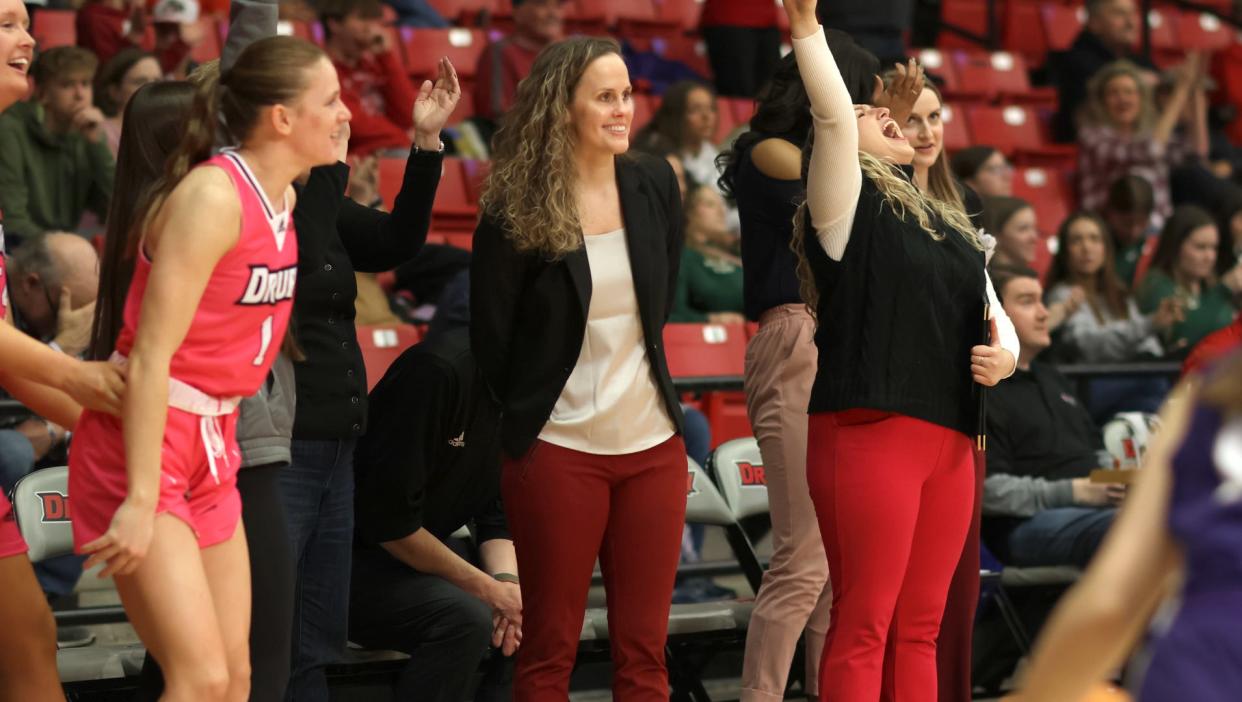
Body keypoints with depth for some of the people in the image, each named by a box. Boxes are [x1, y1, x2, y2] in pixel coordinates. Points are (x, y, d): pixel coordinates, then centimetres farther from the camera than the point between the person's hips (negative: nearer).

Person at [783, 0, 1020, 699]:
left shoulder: (950, 224, 22)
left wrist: (1005, 353, 0)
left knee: (920, 627, 7)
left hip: (951, 440, 7)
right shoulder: (847, 206, 2)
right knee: (864, 623, -7)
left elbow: (996, 317, 22)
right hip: (870, 431, -7)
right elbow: (832, 116, -14)